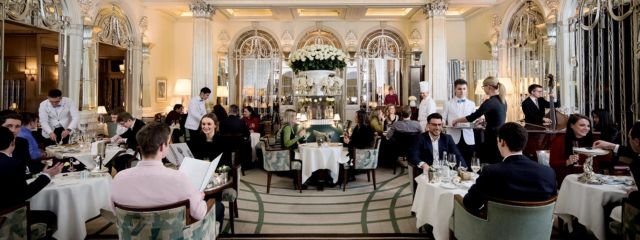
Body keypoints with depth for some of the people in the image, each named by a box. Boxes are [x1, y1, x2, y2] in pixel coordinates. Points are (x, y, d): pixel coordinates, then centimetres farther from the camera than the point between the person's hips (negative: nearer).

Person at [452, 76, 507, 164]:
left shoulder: (490, 102, -17)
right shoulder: (502, 100, 9)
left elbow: (472, 117, -17)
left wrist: (456, 120, -5)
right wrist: (484, 121, 26)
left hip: (493, 137, -9)